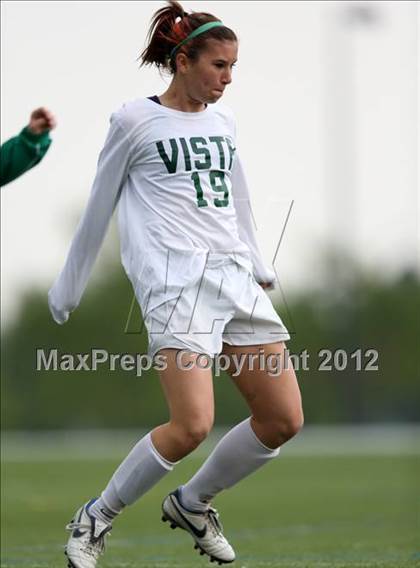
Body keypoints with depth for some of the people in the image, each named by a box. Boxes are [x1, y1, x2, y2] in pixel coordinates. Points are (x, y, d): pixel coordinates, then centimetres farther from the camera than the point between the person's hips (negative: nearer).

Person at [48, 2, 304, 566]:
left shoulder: (222, 119, 16)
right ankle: (94, 520, 0)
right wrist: (68, 287, 12)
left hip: (236, 278, 7)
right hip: (177, 281, -7)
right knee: (192, 426, -21)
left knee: (284, 419, -1)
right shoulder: (136, 121, 0)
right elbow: (98, 210, 7)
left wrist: (259, 266, 34)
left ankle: (192, 503, 22)